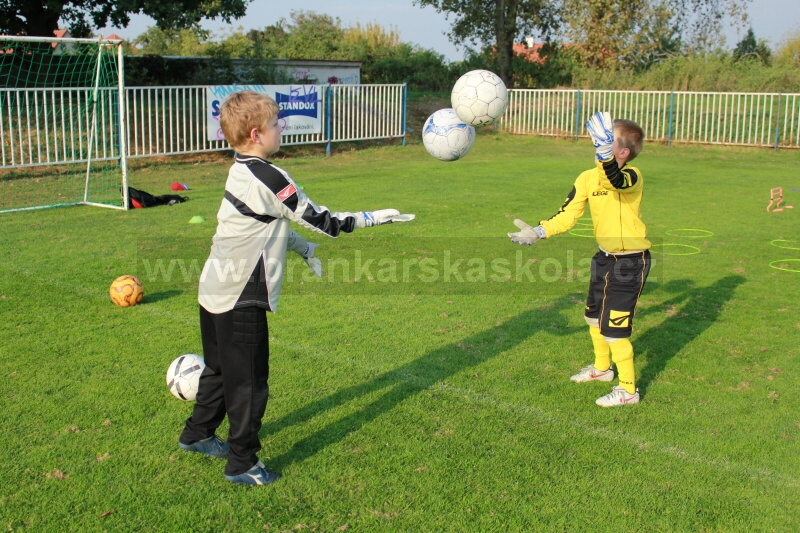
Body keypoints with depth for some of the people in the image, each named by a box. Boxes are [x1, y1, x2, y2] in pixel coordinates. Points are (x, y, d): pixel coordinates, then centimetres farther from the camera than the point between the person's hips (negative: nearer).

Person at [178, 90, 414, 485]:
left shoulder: (241, 173, 8)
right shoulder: (268, 178, -20)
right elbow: (320, 220, -15)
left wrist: (303, 247, 16)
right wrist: (375, 218, -8)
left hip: (215, 292, 9)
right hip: (241, 300, -9)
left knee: (220, 370, 25)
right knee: (248, 383, 3)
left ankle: (197, 435, 41)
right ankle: (242, 464, 14)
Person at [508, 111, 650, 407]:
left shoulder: (632, 177, -22)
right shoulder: (588, 178, -2)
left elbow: (614, 180, -46)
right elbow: (567, 215, 1)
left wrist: (605, 152, -63)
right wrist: (538, 232, -11)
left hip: (630, 261, -8)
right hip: (605, 257, 8)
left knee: (613, 328, -3)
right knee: (594, 317, 23)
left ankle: (628, 390, 16)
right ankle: (602, 367, 49)